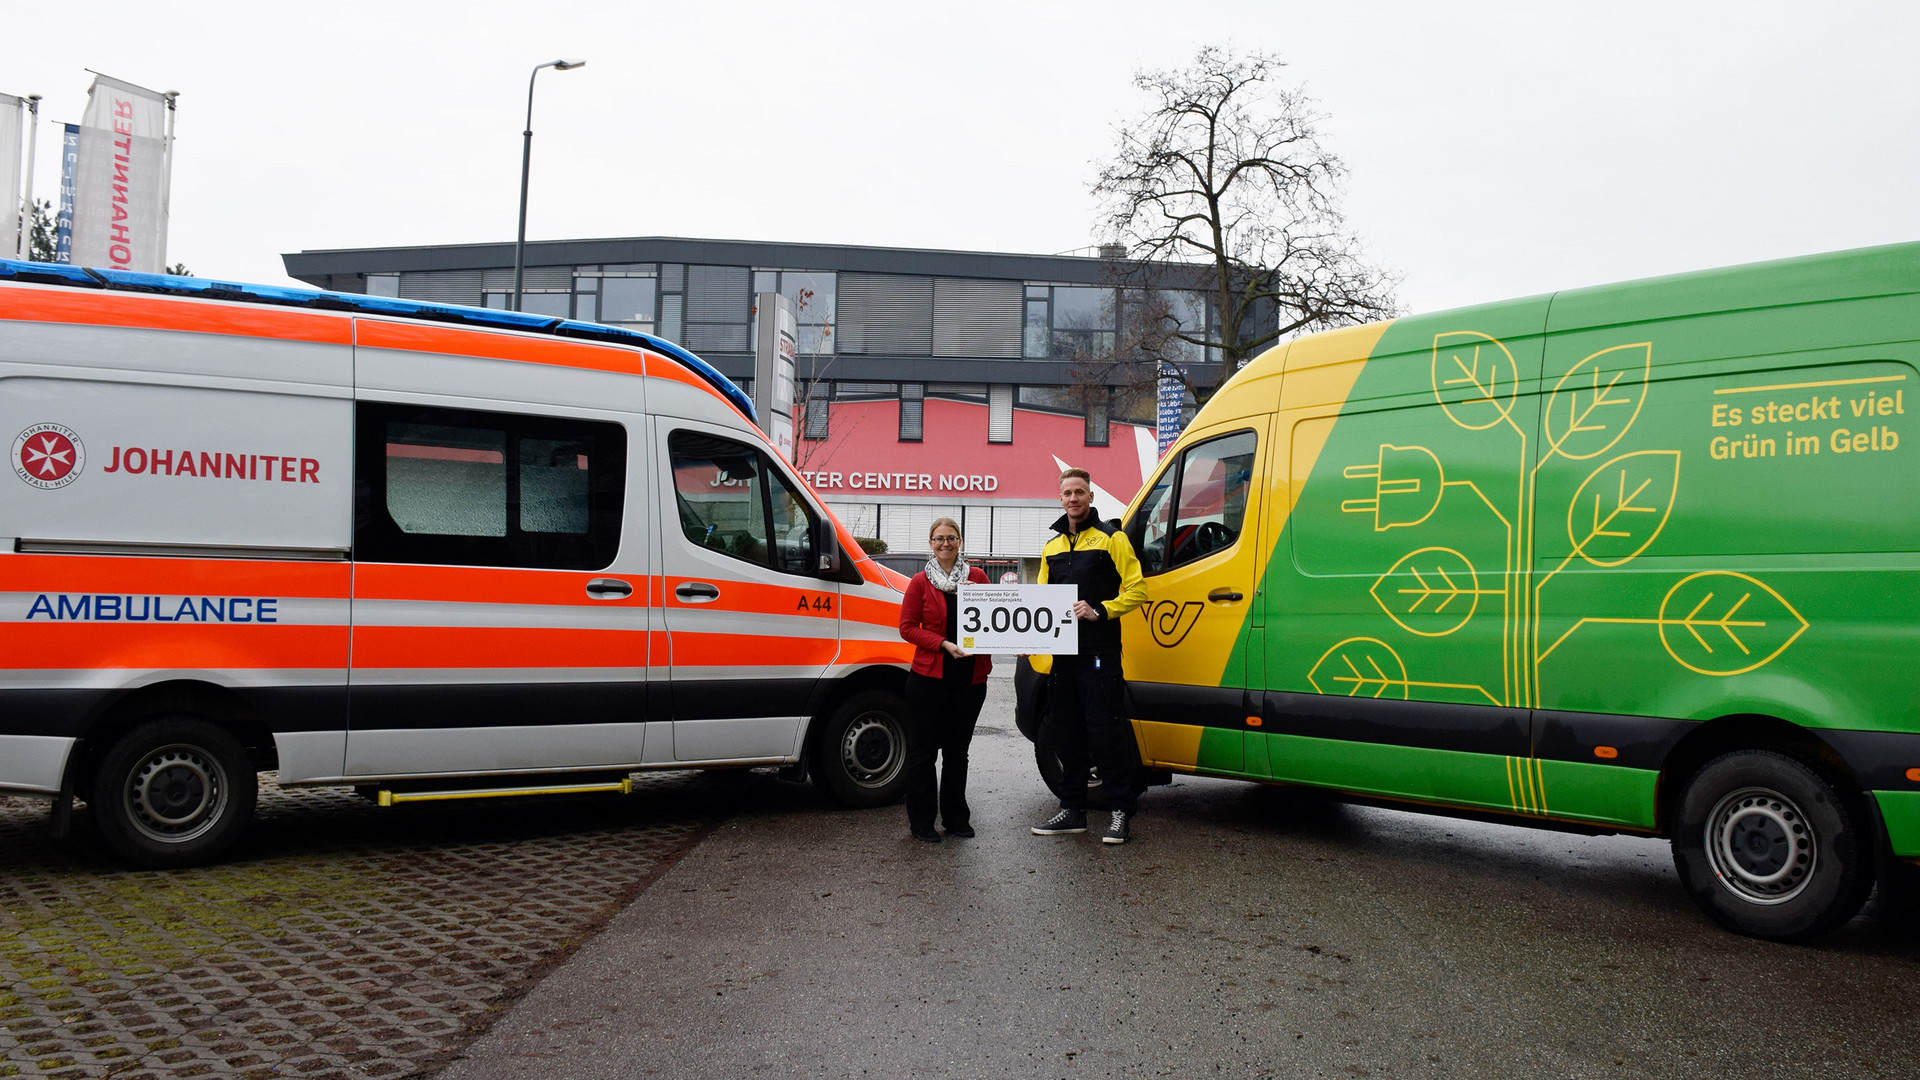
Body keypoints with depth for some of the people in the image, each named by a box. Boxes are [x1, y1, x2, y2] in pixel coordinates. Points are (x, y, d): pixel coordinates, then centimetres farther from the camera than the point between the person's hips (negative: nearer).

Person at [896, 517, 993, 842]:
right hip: (930, 677, -2)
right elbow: (907, 626, -2)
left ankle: (956, 818, 23)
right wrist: (943, 644, -14)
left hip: (970, 678, 3)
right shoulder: (920, 583, 1)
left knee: (957, 751, 13)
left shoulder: (977, 577, 7)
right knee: (923, 749, 3)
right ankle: (921, 821, 13)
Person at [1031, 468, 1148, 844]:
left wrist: (1099, 611, -19)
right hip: (1063, 654, 7)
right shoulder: (1052, 546, 17)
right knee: (1066, 734, 10)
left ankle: (1120, 812, 2)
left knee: (1105, 732, -6)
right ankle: (1072, 810, 20)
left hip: (1099, 654, -7)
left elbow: (1136, 591, -6)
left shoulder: (1111, 538, -1)